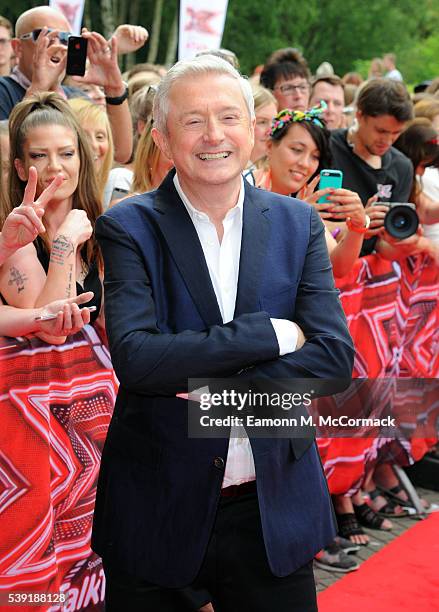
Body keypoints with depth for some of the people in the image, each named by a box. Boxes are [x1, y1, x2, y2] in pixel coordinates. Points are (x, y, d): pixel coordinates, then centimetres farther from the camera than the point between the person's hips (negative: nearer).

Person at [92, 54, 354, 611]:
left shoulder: (298, 224, 2)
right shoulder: (128, 228, -6)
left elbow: (335, 356, -7)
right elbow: (134, 357, -20)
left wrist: (214, 383, -18)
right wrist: (270, 333, -19)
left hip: (275, 509, 2)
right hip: (158, 510, -2)